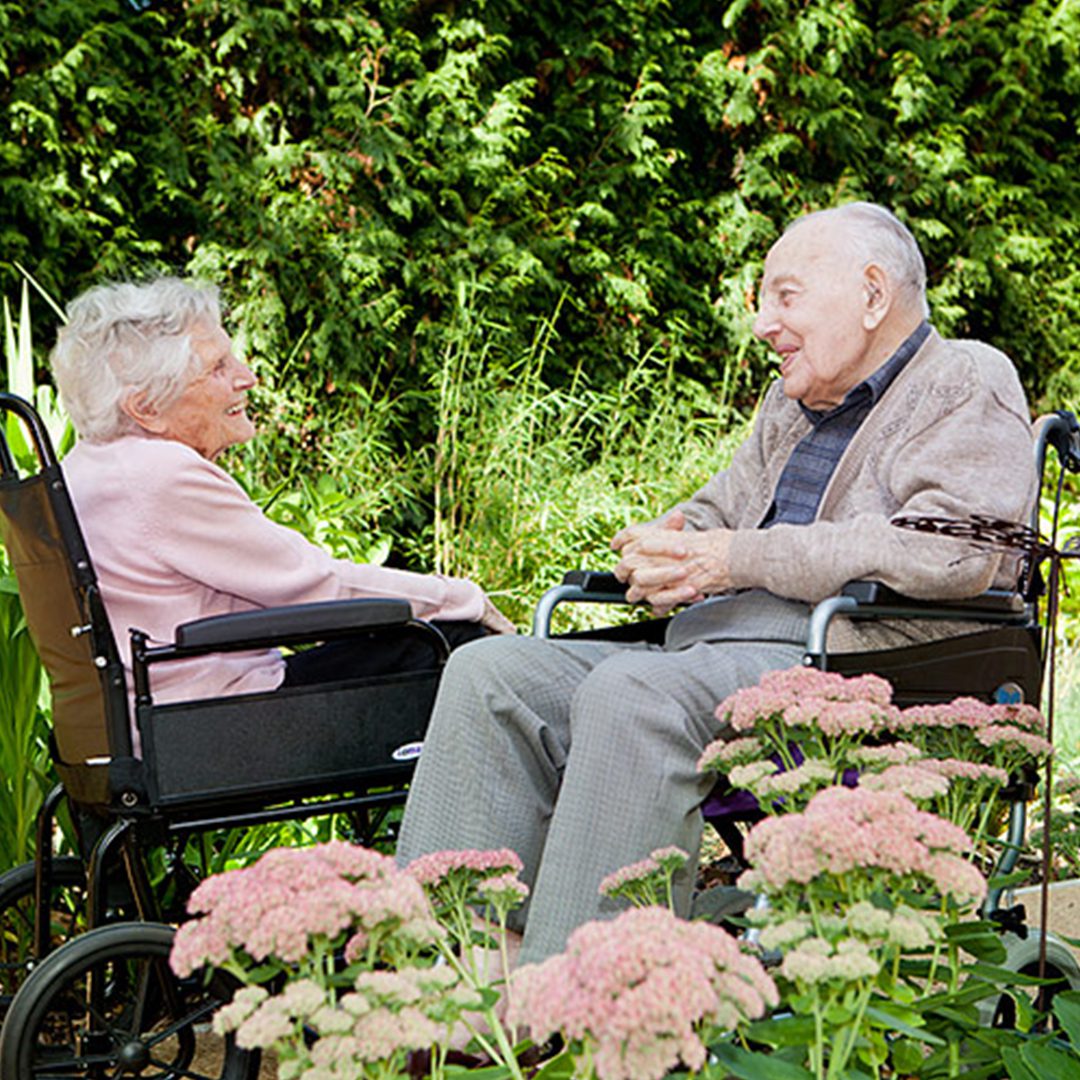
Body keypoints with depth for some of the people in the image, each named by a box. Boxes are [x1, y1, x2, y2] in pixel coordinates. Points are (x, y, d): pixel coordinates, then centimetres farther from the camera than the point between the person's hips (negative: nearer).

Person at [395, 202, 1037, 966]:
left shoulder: (969, 382, 4)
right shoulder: (792, 402, 31)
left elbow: (952, 552, -14)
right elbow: (716, 513, 36)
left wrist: (736, 560, -13)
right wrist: (665, 545, 7)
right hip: (717, 657, 9)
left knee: (631, 696, -35)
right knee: (490, 675, -12)